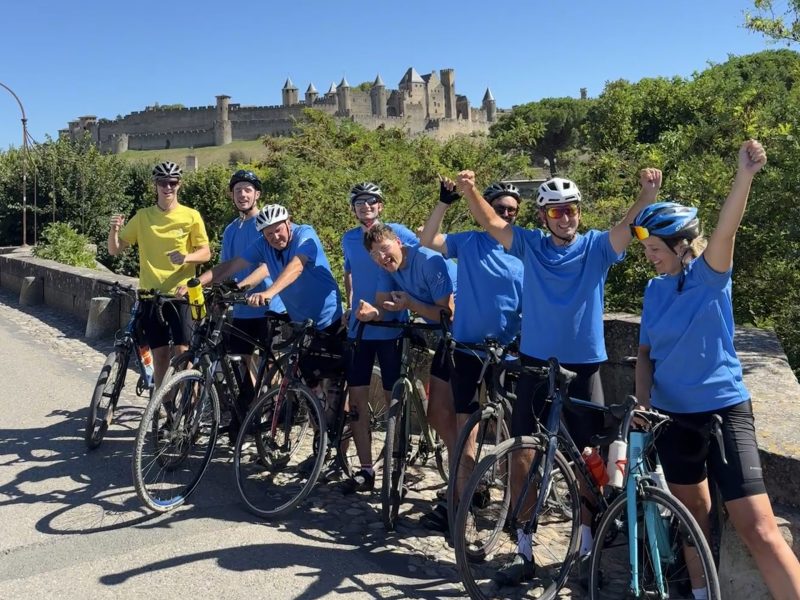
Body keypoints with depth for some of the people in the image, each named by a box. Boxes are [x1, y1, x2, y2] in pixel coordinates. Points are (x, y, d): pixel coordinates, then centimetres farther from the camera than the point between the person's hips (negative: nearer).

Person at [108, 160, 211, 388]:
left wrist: (186, 257, -21)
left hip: (180, 293, -2)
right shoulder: (143, 216, 6)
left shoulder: (191, 216, 0)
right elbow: (114, 250, 6)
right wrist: (114, 230, -15)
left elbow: (205, 253, -1)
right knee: (160, 353, 7)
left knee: (182, 351, -7)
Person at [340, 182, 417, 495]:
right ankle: (365, 469, 13)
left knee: (394, 399, 4)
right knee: (357, 399, 3)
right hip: (359, 327, 4)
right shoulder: (349, 239, 10)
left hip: (391, 327, -4)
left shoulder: (398, 232, -5)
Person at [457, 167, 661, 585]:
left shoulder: (597, 247, 0)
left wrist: (648, 192, -34)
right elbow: (491, 223, -3)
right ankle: (524, 552, 13)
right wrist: (468, 190, -20)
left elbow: (628, 227, -15)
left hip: (584, 367, -1)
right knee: (522, 456, 1)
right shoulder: (530, 245, 3)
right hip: (536, 365, 1)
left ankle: (588, 549, 25)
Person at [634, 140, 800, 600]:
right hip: (672, 413, 5)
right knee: (693, 515, 16)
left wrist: (745, 175, -43)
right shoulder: (655, 290, 5)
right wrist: (643, 403, -8)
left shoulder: (710, 275, -8)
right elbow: (646, 352, 7)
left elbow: (726, 232, -28)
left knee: (759, 529, -10)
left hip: (723, 410, -5)